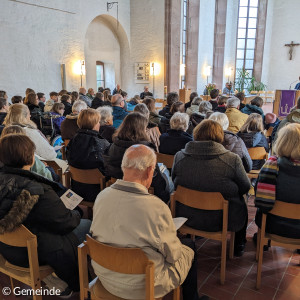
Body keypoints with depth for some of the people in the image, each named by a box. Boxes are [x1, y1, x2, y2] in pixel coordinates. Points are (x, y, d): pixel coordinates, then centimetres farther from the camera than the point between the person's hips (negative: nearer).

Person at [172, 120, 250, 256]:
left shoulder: (179, 156, -11)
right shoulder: (232, 159, -19)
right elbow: (245, 188, -5)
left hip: (187, 218, 4)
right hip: (222, 220, -3)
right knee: (241, 203, 29)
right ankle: (238, 246, 45)